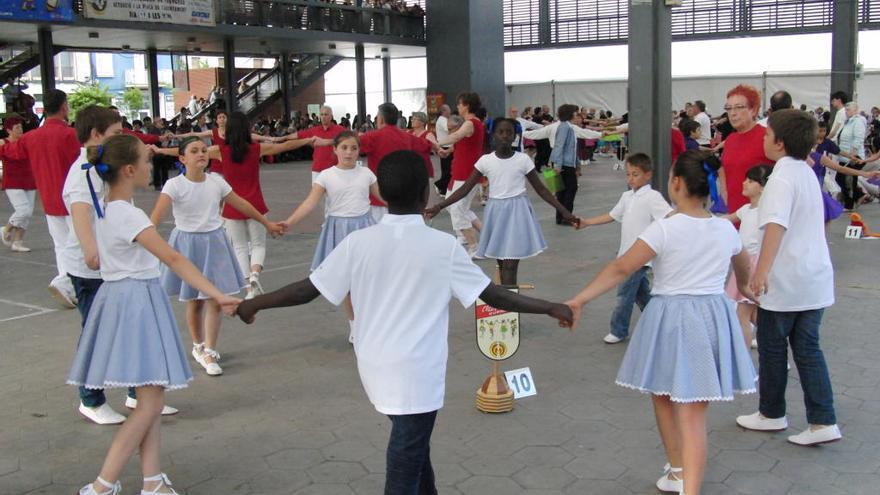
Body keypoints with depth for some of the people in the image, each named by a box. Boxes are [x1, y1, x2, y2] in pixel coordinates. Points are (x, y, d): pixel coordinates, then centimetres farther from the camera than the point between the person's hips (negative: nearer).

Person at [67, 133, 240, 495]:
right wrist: (218, 296, -31)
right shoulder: (128, 215, -20)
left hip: (118, 297, 10)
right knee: (151, 402, -5)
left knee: (151, 398, 12)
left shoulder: (105, 209, 8)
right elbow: (173, 259, -27)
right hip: (137, 302, -10)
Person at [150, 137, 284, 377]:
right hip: (188, 243, -2)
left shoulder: (216, 181, -3)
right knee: (194, 301, 11)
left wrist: (267, 224, 16)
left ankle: (209, 353, 7)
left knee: (215, 300, -3)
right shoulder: (174, 185, -14)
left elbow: (241, 204, 9)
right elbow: (157, 214, -27)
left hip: (214, 242, 3)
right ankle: (198, 346, 32)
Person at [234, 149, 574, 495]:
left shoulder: (358, 242, -6)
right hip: (417, 376, -4)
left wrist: (253, 304, 13)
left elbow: (306, 290, -2)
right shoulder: (443, 246, -12)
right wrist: (551, 308, 5)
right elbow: (494, 296, -7)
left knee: (412, 446, 25)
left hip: (375, 368, 4)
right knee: (405, 466, 5)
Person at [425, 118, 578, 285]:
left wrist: (563, 211, -4)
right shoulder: (485, 160, -1)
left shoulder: (523, 159, -4)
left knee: (510, 265, -7)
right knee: (502, 264, 9)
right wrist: (439, 206, -9)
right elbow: (465, 189, 0)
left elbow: (541, 189, 2)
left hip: (517, 212, -2)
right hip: (496, 212, 2)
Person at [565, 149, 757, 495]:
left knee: (663, 398, 21)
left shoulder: (665, 229, -13)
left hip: (670, 320, -3)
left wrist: (580, 299, -15)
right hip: (713, 319, 3)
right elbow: (744, 266, 25)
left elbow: (622, 268, -18)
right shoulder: (725, 229, 4)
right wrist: (744, 288, 47)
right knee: (693, 414, 2)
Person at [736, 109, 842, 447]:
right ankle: (823, 422, 5)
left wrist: (762, 271, -38)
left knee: (772, 346, 9)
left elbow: (776, 225, -31)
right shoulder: (807, 173, 13)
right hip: (816, 278, 8)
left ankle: (772, 413, 23)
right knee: (808, 348, 10)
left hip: (785, 280, -8)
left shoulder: (782, 178, -16)